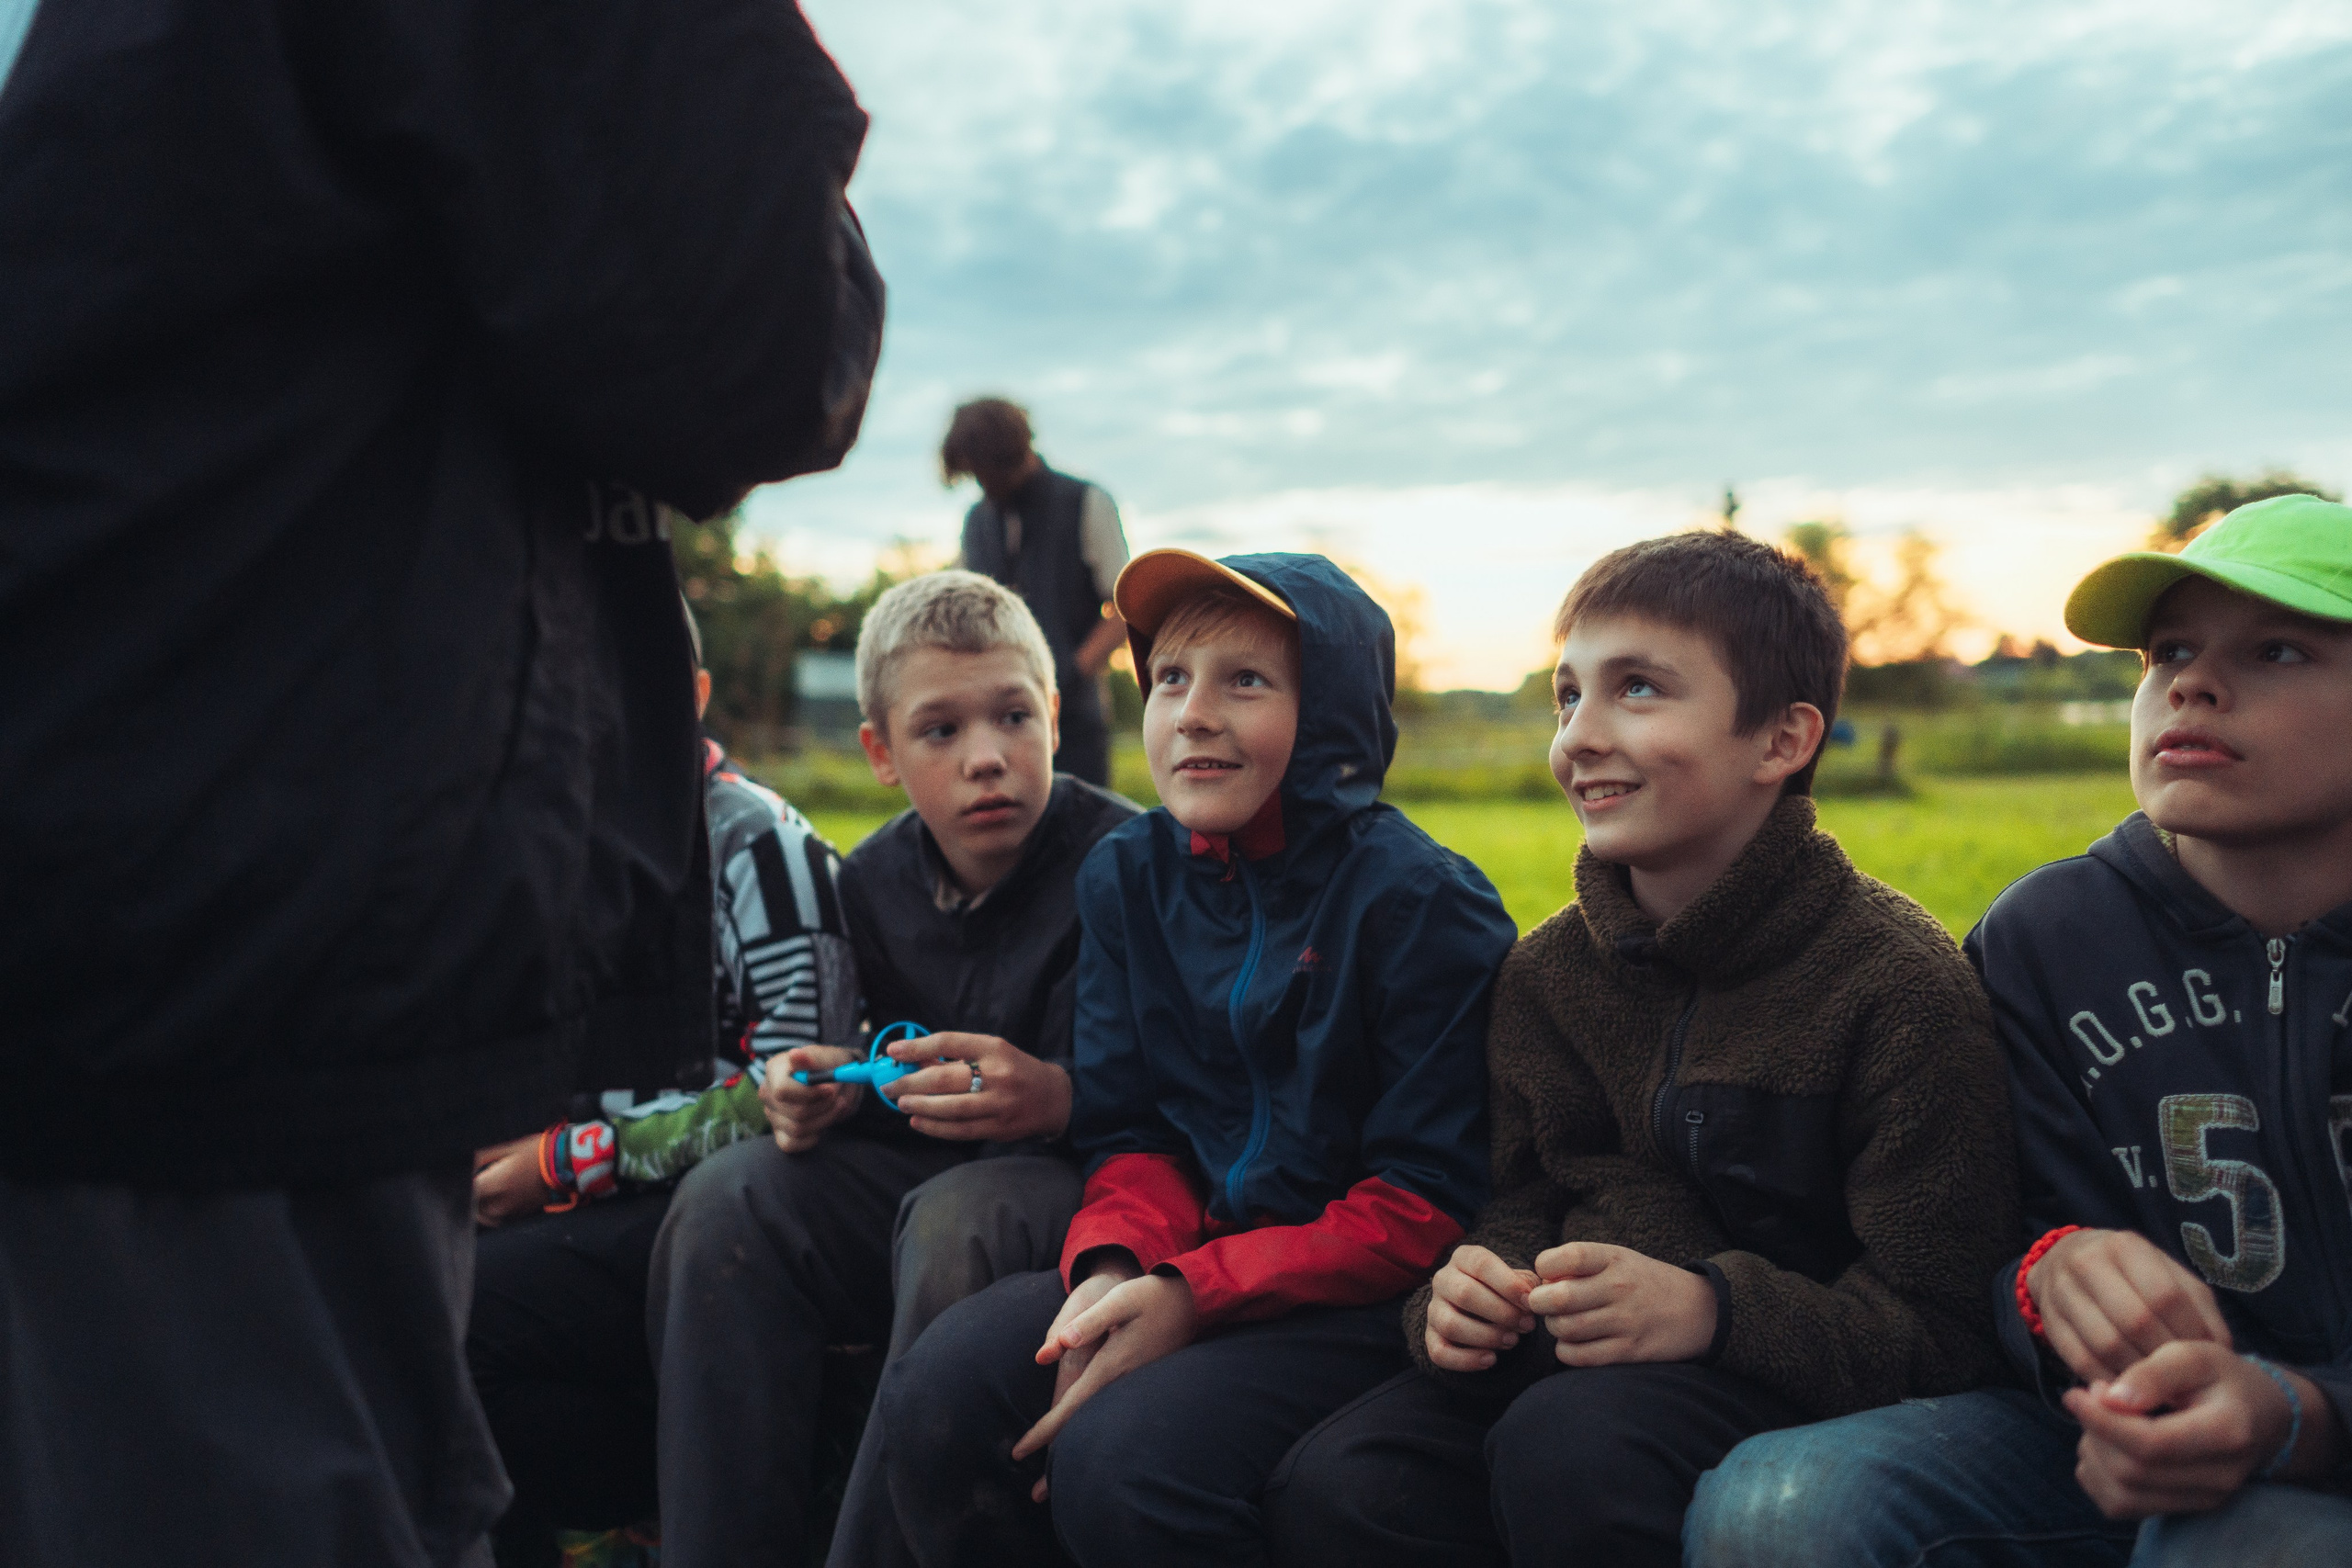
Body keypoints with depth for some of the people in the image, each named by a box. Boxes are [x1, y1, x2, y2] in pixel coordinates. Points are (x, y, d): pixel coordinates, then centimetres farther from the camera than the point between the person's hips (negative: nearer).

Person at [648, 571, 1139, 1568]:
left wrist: (1059, 1101, -33)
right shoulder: (875, 880, 5)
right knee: (728, 1201, -17)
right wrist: (829, 1092, -2)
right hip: (926, 1170, 6)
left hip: (1087, 1184, -6)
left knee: (955, 1219, -37)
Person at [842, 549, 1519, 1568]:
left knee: (1119, 1460, -29)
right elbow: (1129, 1130, 9)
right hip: (1179, 1262, 5)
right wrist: (1115, 1266, -14)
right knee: (935, 1397, -18)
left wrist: (1195, 1293, -20)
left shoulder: (1425, 906, -11)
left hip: (1364, 1293, -5)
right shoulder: (1129, 875, 6)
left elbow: (1426, 1206, -12)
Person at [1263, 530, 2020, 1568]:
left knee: (1568, 1448, -35)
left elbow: (1941, 1330, -11)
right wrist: (1467, 1290, -8)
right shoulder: (1548, 972, 8)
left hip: (1800, 1394, -4)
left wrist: (1713, 1311, -26)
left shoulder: (1899, 980, -9)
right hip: (1569, 1360, 5)